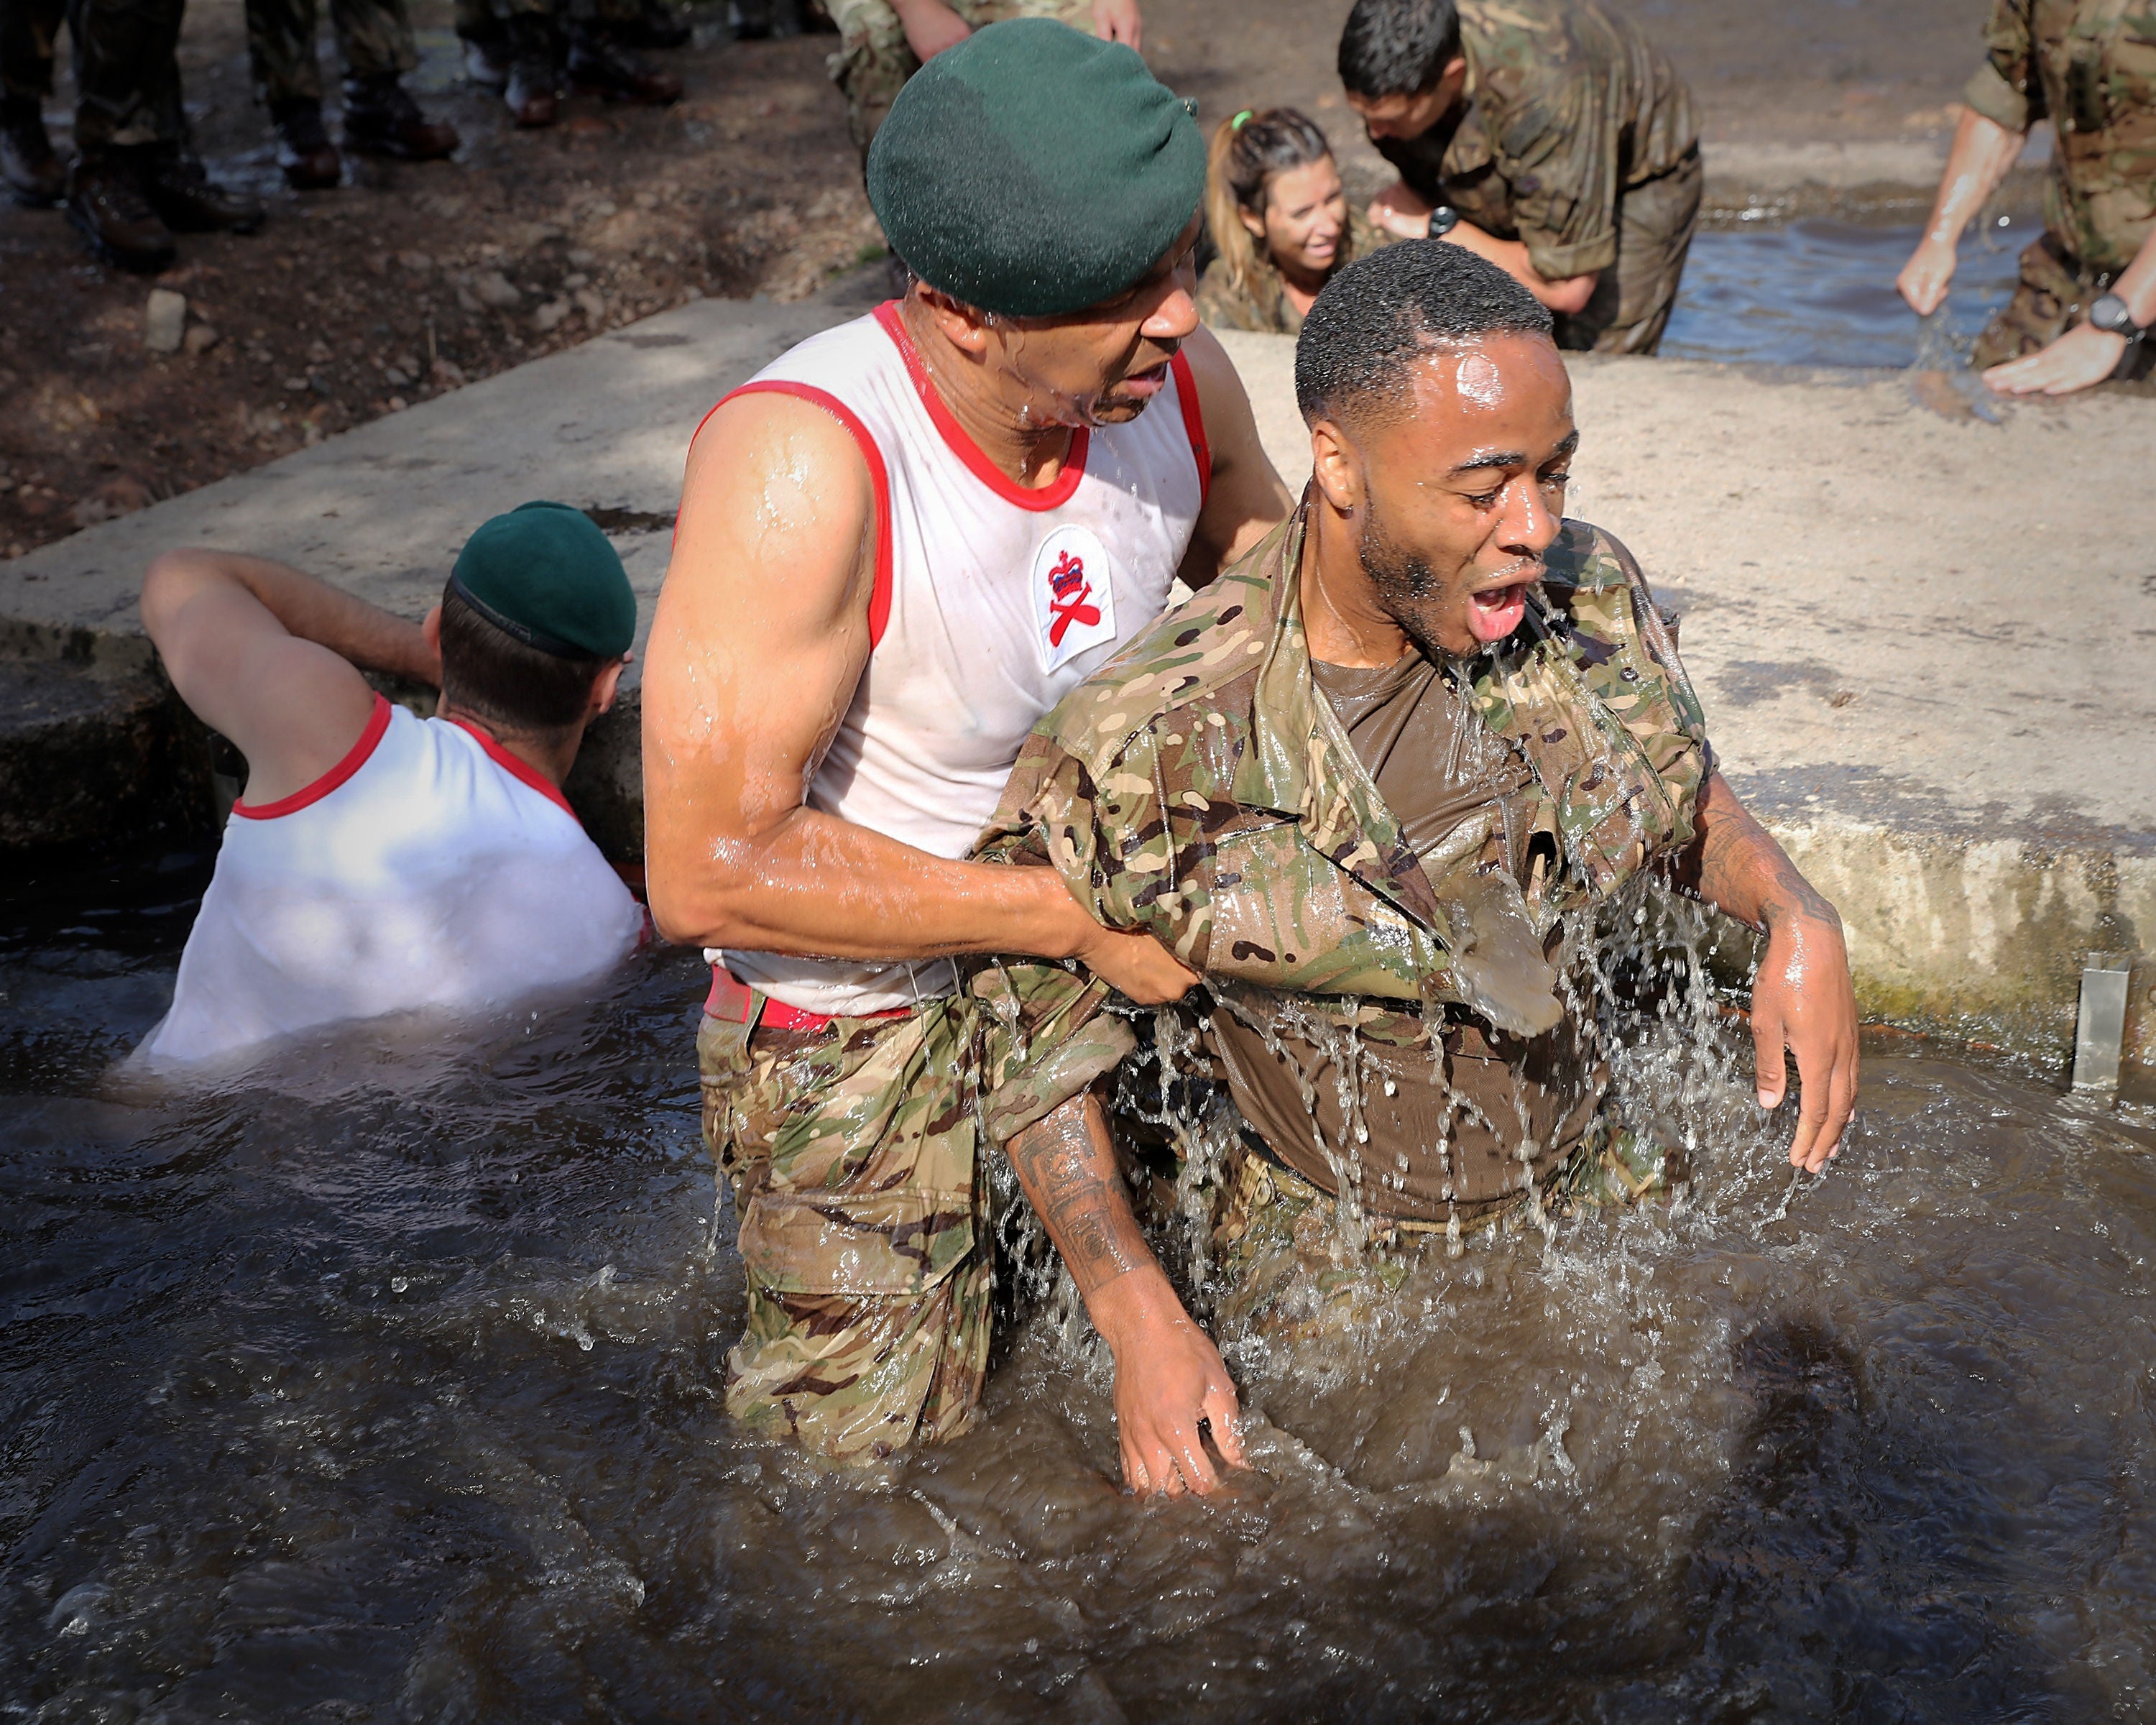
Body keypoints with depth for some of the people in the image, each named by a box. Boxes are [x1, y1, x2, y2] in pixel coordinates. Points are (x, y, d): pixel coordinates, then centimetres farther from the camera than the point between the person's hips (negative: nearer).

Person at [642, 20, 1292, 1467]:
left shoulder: (1175, 378, -13)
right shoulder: (802, 462, -31)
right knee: (878, 1454, 8)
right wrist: (1072, 915, -27)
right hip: (867, 1033, -5)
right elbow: (708, 873, -30)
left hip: (1103, 968, 6)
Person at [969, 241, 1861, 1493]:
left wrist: (1796, 917, -11)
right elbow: (1037, 1043, -12)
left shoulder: (1588, 599, -12)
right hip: (1342, 1274, -4)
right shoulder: (1152, 746, -26)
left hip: (1593, 1200, 4)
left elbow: (1683, 797, 10)